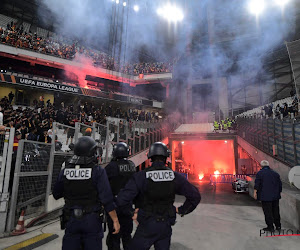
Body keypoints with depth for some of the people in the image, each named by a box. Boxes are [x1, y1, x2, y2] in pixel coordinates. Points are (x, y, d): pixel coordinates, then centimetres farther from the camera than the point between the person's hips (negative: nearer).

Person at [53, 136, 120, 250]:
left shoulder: (65, 171, -5)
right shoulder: (98, 171, -16)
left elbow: (56, 195, 9)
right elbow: (107, 199, -17)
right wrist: (115, 220, -8)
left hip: (71, 220, 3)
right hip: (92, 220, -3)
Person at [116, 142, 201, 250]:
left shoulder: (141, 176, -17)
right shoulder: (175, 176, -8)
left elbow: (121, 200, -21)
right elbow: (195, 196, -2)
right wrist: (182, 210, 9)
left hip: (147, 226, -3)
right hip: (166, 226, 3)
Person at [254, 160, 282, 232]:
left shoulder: (259, 173, -8)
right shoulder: (275, 173, 9)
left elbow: (257, 184, -12)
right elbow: (280, 185, 13)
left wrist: (255, 193, -5)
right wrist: (278, 193, 23)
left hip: (265, 196, -6)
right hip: (275, 196, 6)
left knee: (268, 211, 2)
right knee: (276, 211, 17)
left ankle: (270, 227, 6)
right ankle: (278, 226, 25)